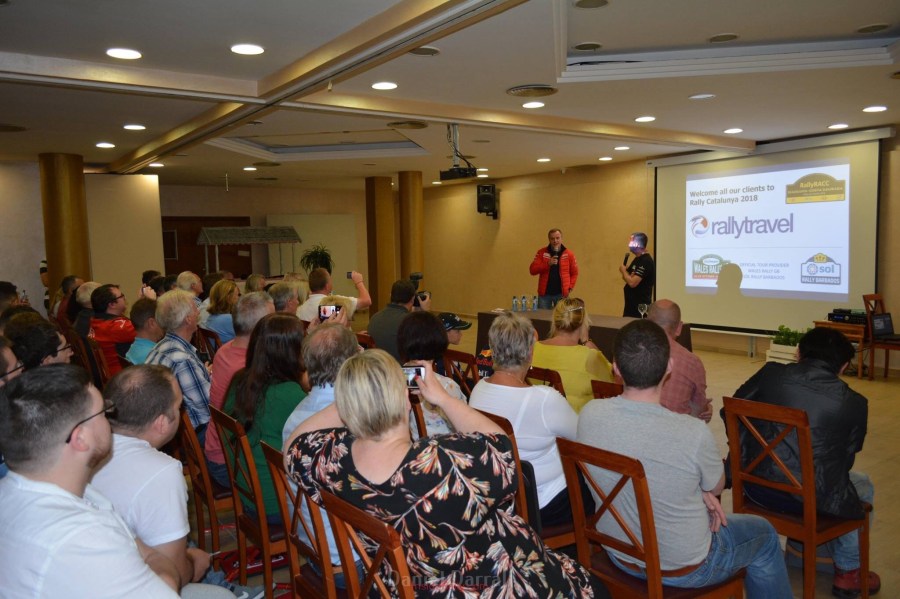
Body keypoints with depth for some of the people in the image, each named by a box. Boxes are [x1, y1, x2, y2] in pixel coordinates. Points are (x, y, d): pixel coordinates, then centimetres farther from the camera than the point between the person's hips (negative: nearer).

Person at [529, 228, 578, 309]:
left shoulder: (568, 254, 3)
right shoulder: (541, 252, 1)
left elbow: (574, 273, 10)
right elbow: (532, 270, -6)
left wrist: (570, 287, -2)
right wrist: (547, 263, -18)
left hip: (561, 294, 0)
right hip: (544, 293, 0)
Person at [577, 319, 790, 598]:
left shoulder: (589, 415, -21)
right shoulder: (693, 432, -33)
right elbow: (716, 487, -10)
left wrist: (696, 492, -3)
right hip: (683, 568, -4)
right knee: (765, 535, 24)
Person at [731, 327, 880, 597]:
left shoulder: (771, 373, -3)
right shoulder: (853, 403, -6)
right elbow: (846, 459, 7)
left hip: (756, 487, 4)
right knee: (863, 486, 30)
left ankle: (799, 548, 50)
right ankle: (848, 572, 39)